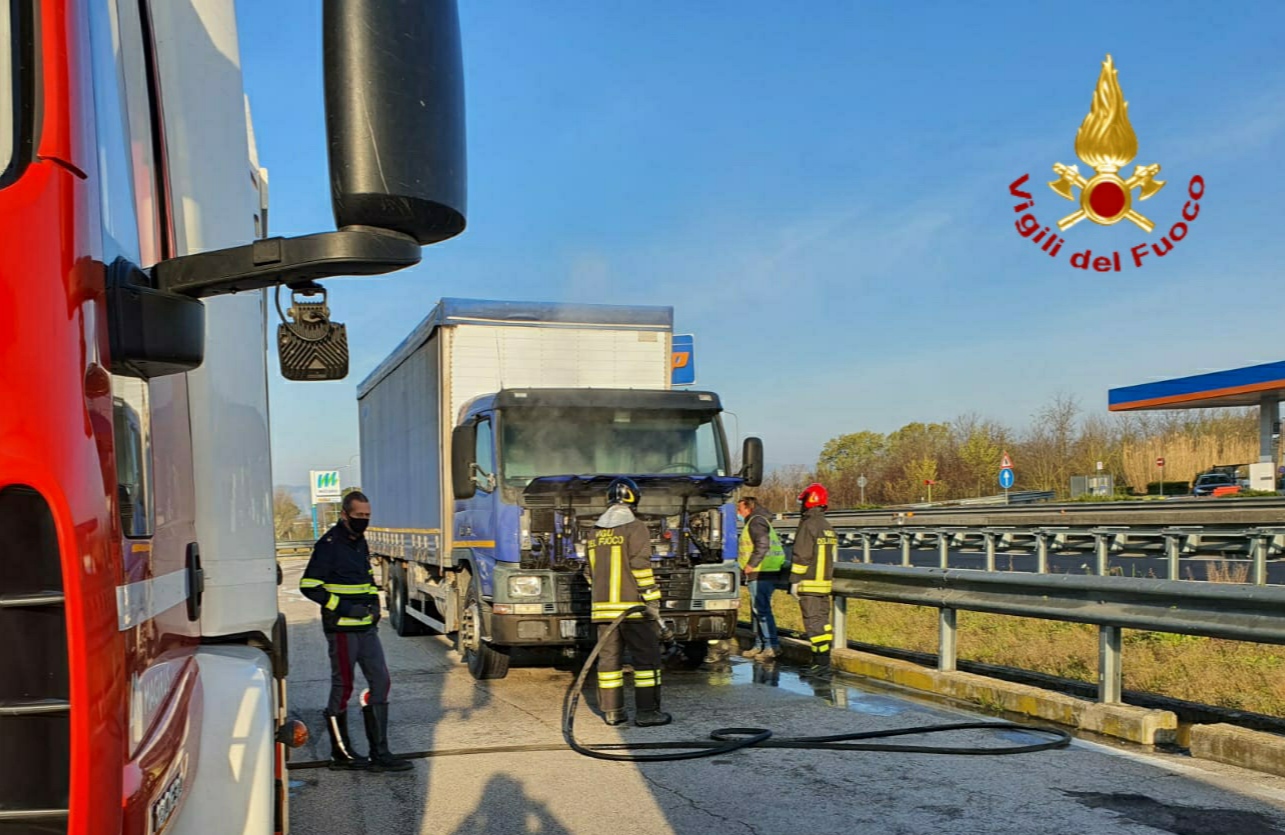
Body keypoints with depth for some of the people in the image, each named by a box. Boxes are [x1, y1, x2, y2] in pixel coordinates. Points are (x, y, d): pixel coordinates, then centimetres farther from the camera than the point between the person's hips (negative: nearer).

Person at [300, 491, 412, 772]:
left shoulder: (360, 542, 14)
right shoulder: (330, 544, -11)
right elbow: (309, 585, -14)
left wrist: (374, 602, 9)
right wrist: (345, 607, -19)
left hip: (366, 627, 8)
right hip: (342, 629, -8)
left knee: (380, 681, 4)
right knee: (343, 688, 1)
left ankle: (379, 753, 9)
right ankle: (341, 754, 14)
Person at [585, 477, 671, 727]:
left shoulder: (596, 533, 13)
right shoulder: (635, 528, -8)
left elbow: (590, 571, 17)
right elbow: (641, 567, -15)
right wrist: (653, 603, -12)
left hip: (603, 607, 6)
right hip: (632, 607, -6)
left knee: (609, 658, 9)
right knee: (646, 658, 0)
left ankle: (611, 711, 12)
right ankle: (646, 711, -2)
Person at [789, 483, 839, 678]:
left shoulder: (808, 525, -13)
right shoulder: (828, 527, 15)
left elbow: (801, 556, -16)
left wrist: (795, 581, -11)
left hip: (809, 584, -9)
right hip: (825, 582, 9)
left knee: (813, 623, -7)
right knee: (823, 622, 13)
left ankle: (822, 664, -9)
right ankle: (821, 662, 18)